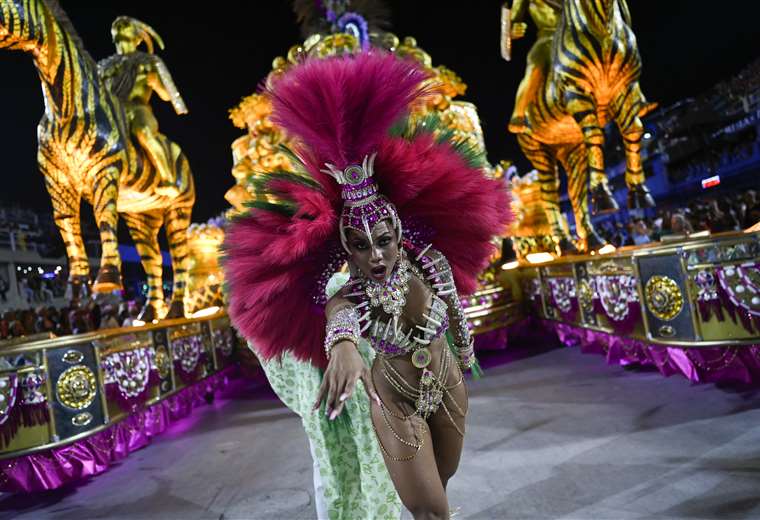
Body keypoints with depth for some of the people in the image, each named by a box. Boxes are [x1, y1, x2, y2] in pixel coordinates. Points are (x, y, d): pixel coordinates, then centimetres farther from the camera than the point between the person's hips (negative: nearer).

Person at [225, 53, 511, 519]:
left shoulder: (431, 268, -23)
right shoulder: (348, 297, -30)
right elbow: (339, 319, -56)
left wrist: (465, 354, 17)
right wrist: (343, 348, -80)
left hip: (448, 383, 4)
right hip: (395, 400, -3)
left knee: (444, 476, 27)